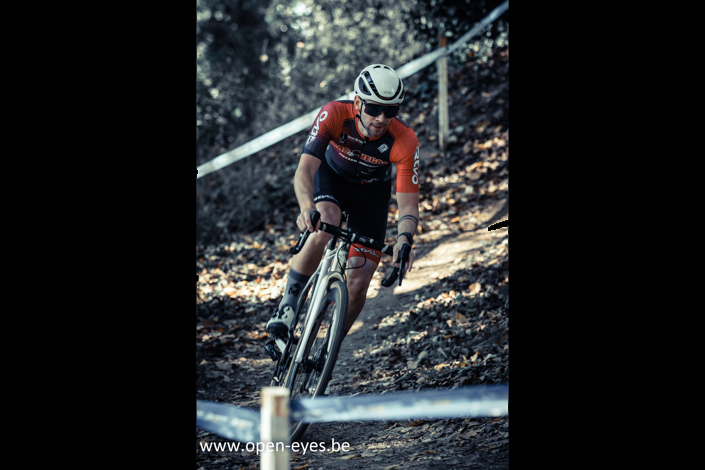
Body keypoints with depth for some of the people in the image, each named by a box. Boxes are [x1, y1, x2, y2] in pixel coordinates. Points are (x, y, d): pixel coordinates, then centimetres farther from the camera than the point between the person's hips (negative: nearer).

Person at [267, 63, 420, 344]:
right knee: (324, 228, -37)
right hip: (331, 176, -1)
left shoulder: (405, 141, -32)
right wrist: (307, 207, -62)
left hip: (372, 191, 1)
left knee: (358, 286, -9)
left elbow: (408, 204, -31)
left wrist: (404, 239, -53)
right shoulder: (334, 115, -33)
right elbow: (305, 170, -41)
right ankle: (287, 306, -21)